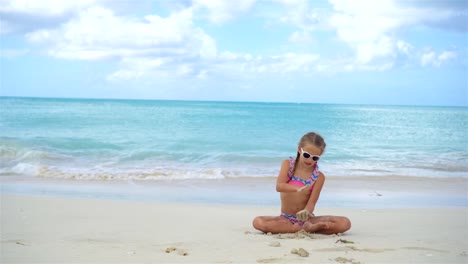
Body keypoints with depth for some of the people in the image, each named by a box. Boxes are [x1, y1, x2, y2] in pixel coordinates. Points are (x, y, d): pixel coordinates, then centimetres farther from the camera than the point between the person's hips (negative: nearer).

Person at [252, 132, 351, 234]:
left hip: (306, 218, -1)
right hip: (286, 218, 1)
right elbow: (279, 186, -18)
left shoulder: (319, 177, -2)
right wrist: (298, 189, -38)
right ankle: (304, 228, -25)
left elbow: (312, 202, -10)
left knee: (345, 223, -20)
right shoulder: (288, 164, -1)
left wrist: (306, 212, -35)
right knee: (257, 222, -31)